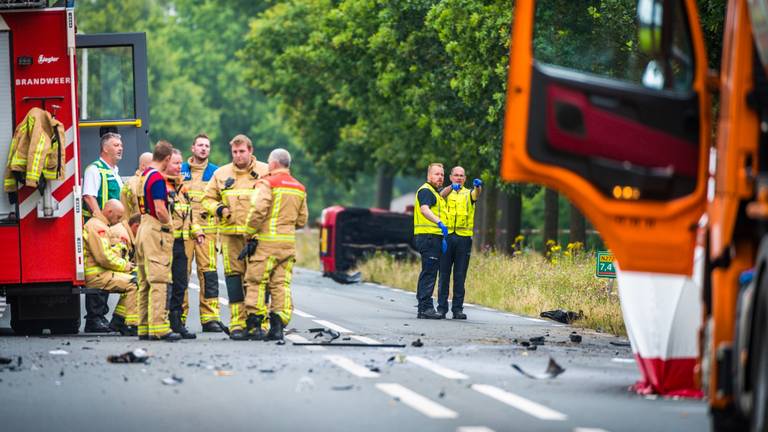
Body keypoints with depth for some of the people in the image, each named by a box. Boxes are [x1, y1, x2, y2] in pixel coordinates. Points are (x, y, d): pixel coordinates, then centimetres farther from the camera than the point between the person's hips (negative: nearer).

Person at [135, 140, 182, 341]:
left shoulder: (144, 175, 14)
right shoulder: (157, 178, -15)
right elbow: (160, 210, -22)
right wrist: (169, 224, -4)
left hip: (144, 227, 10)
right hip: (157, 232, -10)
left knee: (145, 283, 11)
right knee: (159, 281, -11)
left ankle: (144, 328, 13)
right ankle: (159, 328, -14)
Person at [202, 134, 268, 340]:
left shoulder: (265, 172, 5)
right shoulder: (221, 174, 12)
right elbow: (208, 199, 17)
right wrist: (219, 209, -2)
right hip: (230, 233, 2)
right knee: (234, 275, -2)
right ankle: (237, 322, 0)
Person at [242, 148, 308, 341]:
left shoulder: (268, 183, -7)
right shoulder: (299, 188, 14)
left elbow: (258, 211, -17)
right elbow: (302, 220, 17)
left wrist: (251, 235, -7)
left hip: (267, 240, -6)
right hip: (289, 242, 6)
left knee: (257, 283, 1)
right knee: (281, 284, 7)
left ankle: (254, 326, -1)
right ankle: (278, 326, 3)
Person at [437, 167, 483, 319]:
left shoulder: (468, 194, 14)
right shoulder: (446, 192, 11)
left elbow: (476, 194, -10)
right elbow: (442, 195, -13)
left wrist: (478, 186, -35)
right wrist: (451, 187, -37)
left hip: (463, 238, 1)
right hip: (446, 236, -1)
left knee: (460, 275, 2)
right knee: (444, 274, 0)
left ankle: (458, 308, 6)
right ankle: (442, 307, 4)